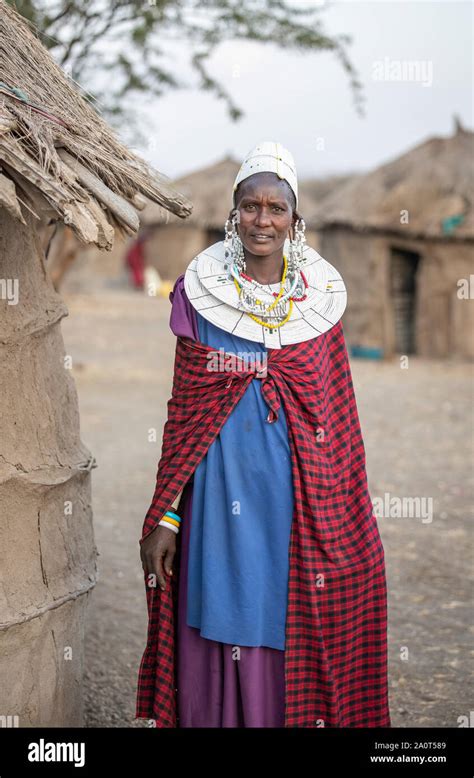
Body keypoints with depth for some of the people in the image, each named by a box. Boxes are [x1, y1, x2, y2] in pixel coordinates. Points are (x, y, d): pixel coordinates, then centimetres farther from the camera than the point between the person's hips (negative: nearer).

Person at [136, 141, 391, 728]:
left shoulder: (320, 298, 3)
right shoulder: (199, 291, 0)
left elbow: (337, 417, 5)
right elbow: (181, 412, 2)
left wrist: (344, 513, 1)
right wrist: (166, 517, -2)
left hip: (299, 491, 1)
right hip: (220, 487, 0)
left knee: (295, 630, 6)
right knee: (223, 626, 6)